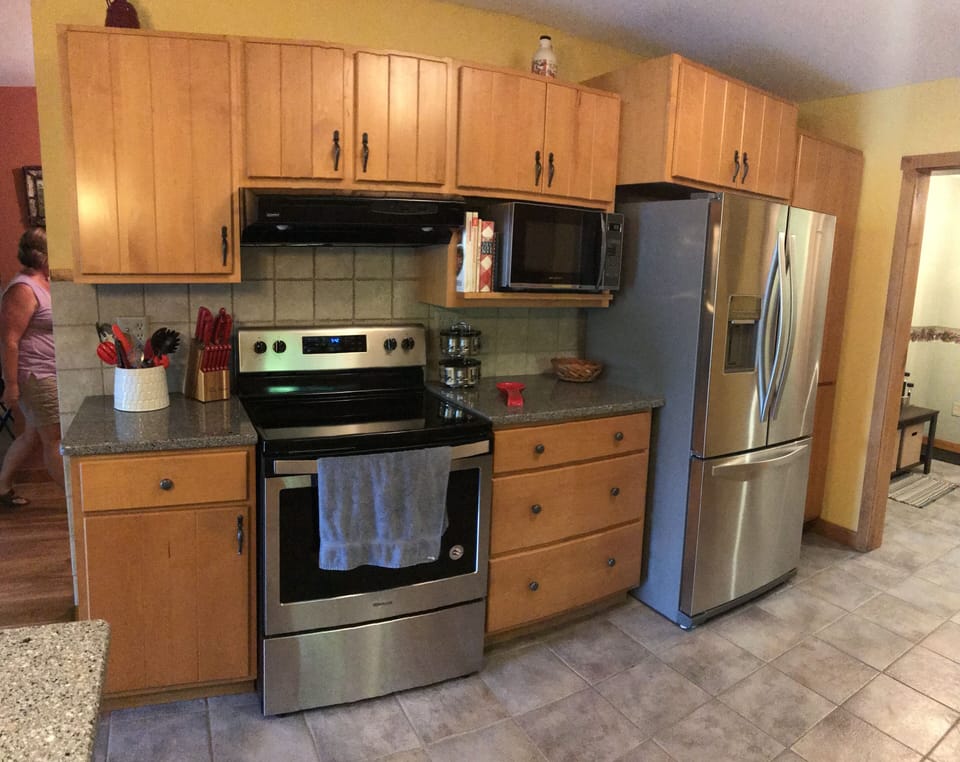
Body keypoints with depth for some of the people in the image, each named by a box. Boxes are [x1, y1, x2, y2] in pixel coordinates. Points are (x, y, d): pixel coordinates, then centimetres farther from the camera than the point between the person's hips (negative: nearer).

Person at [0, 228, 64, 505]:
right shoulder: (23, 290, -18)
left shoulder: (44, 284, 11)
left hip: (47, 375, 10)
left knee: (33, 435, 19)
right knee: (56, 440, -3)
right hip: (35, 377, -10)